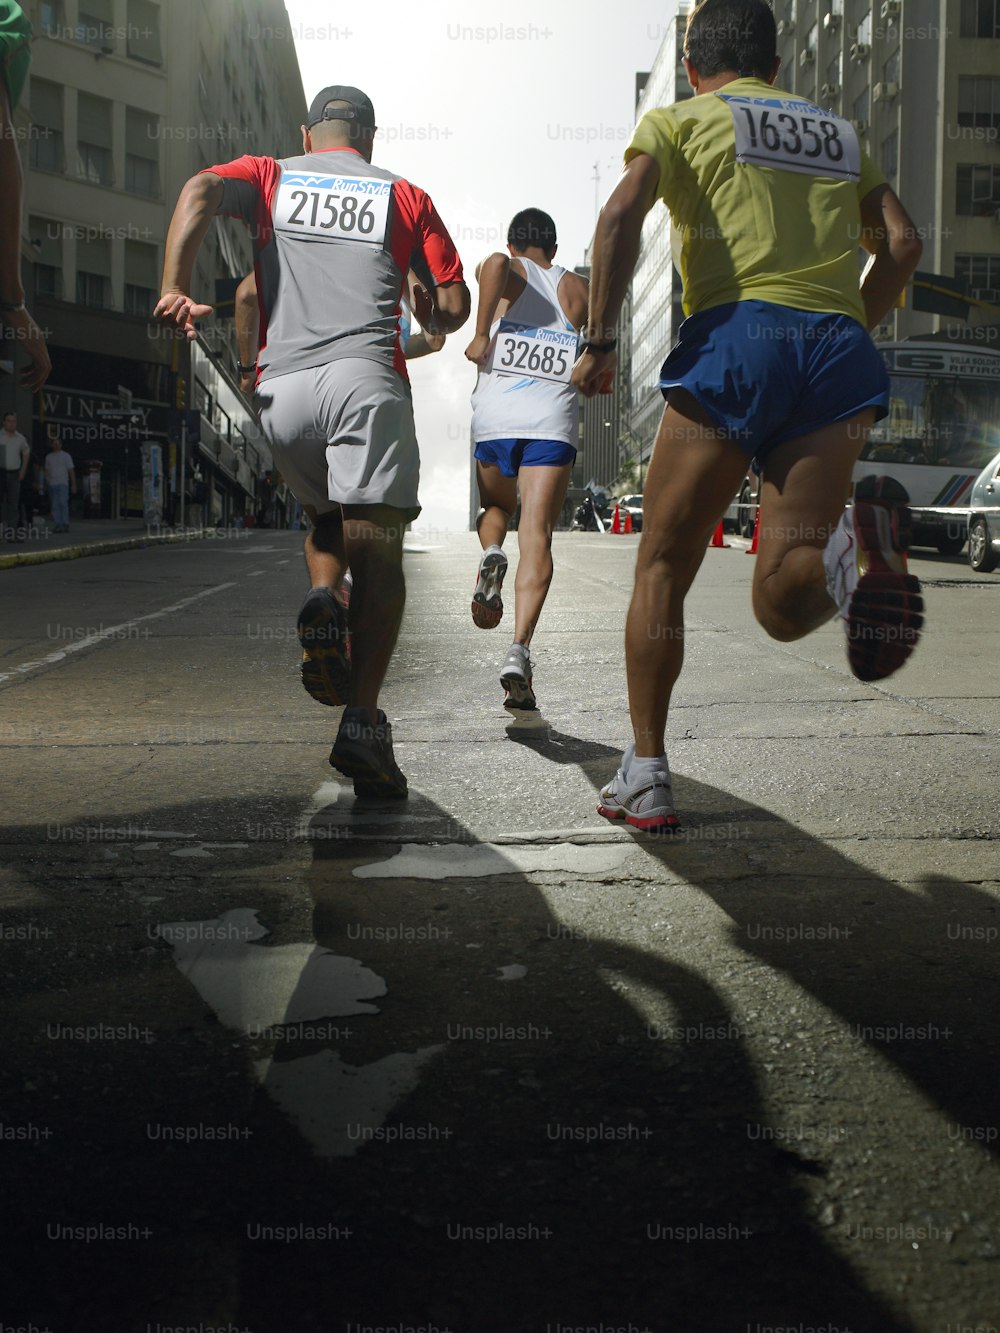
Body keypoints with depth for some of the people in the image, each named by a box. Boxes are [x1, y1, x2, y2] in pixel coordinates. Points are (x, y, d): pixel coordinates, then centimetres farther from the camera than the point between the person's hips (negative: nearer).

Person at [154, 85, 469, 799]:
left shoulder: (271, 176, 21)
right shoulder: (406, 195, 20)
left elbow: (202, 190, -1)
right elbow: (454, 304, 16)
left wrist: (175, 286, -10)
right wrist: (431, 329, 38)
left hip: (281, 389, 2)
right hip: (366, 378, -2)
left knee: (325, 518, 25)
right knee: (376, 552, -8)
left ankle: (324, 597, -7)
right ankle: (363, 722, -22)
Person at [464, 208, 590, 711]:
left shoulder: (506, 272, 12)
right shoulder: (577, 288, 19)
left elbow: (494, 263, -16)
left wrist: (480, 336, -10)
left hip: (496, 416, 0)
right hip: (553, 422, 0)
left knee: (496, 508, 27)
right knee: (536, 536, -7)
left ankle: (491, 554, -7)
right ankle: (519, 648, -23)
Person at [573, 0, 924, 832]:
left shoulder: (680, 122, 16)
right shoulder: (840, 134, 29)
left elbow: (622, 215, -4)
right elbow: (902, 245, 16)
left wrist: (599, 343, -3)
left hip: (735, 336, -3)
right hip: (838, 350, 4)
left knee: (662, 572, 9)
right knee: (785, 606, -1)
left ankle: (645, 777, 6)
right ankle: (854, 545, -36)